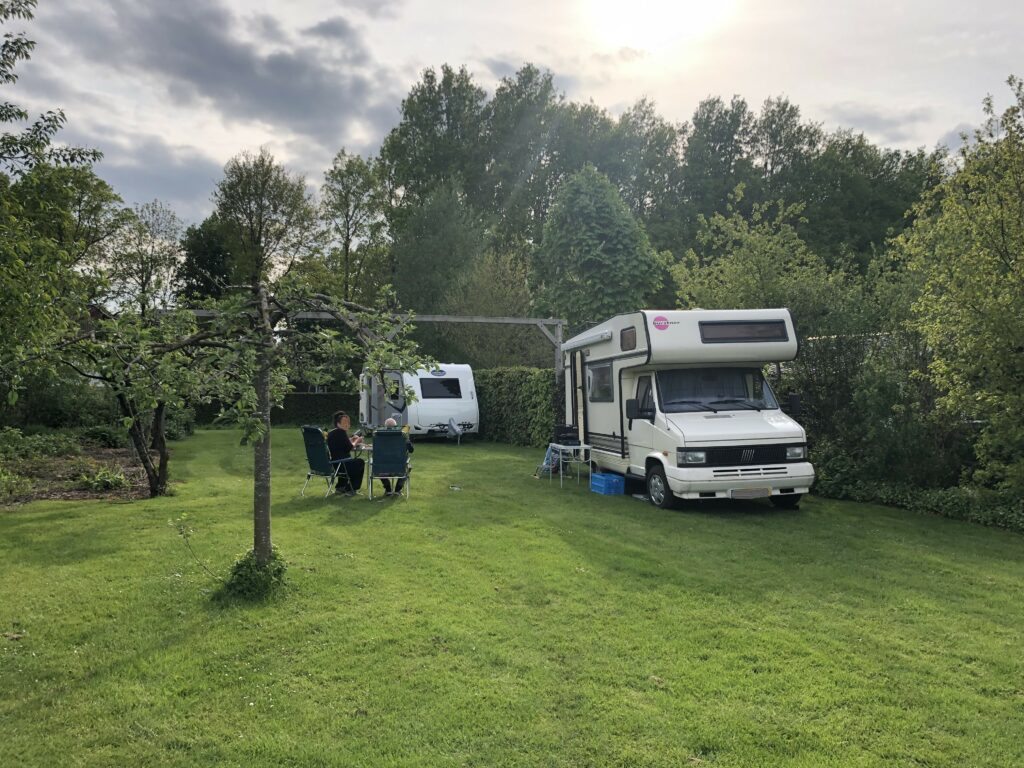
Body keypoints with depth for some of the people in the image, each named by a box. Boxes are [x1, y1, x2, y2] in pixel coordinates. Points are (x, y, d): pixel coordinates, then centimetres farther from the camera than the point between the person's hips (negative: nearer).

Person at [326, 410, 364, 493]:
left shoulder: (331, 433, 12)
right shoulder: (341, 432, -15)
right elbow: (349, 448, -16)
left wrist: (351, 440, 9)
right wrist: (356, 442, 2)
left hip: (330, 463, 9)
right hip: (339, 464, -9)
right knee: (360, 462, 16)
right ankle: (351, 489, 20)